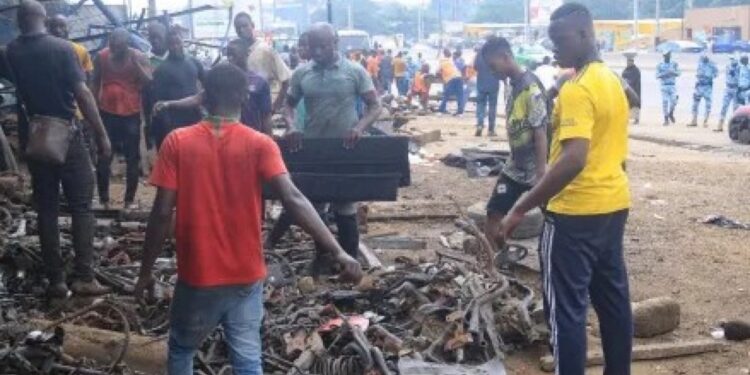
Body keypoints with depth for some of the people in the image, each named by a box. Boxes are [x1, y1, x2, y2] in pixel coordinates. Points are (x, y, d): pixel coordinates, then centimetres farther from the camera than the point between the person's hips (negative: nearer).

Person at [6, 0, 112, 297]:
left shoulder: (11, 52, 3)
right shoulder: (62, 48, -9)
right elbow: (82, 93, -15)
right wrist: (101, 135, -13)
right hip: (66, 136, -4)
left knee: (46, 209, 8)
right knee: (81, 206, 2)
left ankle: (55, 280, 9)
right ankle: (83, 277, -3)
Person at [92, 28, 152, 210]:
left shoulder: (139, 57, -5)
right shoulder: (102, 57, -1)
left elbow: (148, 82, -14)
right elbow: (96, 83, 8)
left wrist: (135, 62, -21)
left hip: (132, 114, -1)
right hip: (107, 113, 1)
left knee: (132, 159, 4)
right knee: (103, 158, 5)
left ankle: (130, 200, 13)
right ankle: (103, 199, 15)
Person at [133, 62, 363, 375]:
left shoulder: (177, 142, -8)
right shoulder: (260, 145, -8)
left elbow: (162, 213, -10)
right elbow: (293, 200, -20)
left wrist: (146, 271, 1)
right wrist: (338, 253, -23)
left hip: (197, 276, 0)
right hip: (246, 276, 0)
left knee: (181, 350, 23)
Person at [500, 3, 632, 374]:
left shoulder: (577, 89, -19)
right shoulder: (612, 81, 11)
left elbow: (574, 159, -28)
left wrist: (521, 208, -25)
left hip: (577, 212, -10)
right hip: (614, 204, 10)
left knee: (567, 306, -1)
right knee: (613, 297, 17)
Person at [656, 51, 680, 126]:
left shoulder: (674, 64, 7)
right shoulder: (660, 65, 5)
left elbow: (678, 73, -5)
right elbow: (657, 75, -2)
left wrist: (672, 72, -25)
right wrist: (664, 73, -18)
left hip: (672, 86, 0)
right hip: (664, 86, 0)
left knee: (674, 101, -12)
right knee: (665, 102, -5)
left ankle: (671, 114, 16)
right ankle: (666, 119, 3)